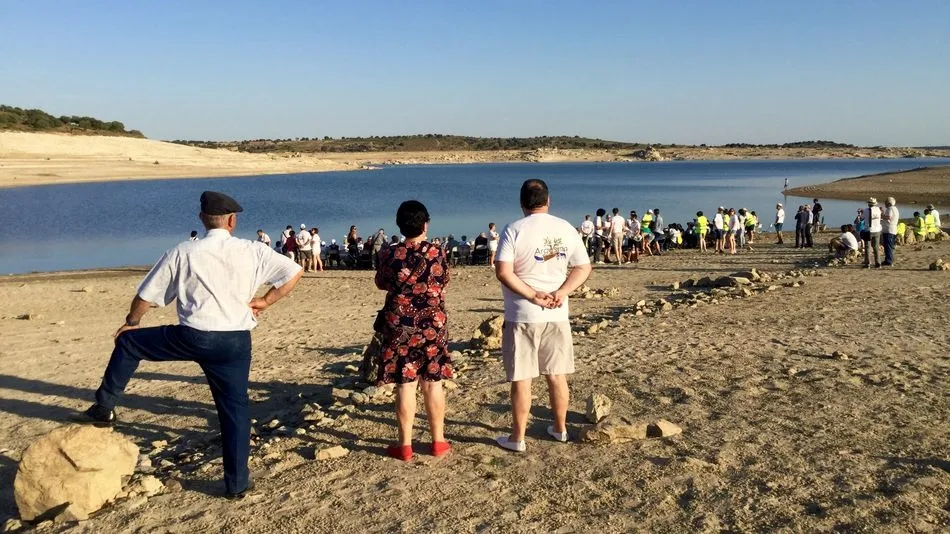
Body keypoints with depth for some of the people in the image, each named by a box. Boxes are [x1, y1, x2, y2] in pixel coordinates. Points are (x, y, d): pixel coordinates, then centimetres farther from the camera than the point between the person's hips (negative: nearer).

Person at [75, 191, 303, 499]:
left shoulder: (182, 254, 1)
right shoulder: (253, 252, 0)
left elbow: (147, 295, 8)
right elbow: (294, 272, 2)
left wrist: (131, 321, 28)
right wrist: (265, 301, 10)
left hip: (191, 337, -1)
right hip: (235, 342, 1)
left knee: (128, 341, 24)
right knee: (234, 407, 11)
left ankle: (104, 408, 29)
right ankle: (236, 483, 16)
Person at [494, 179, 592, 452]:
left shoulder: (515, 230, -9)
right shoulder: (566, 228, 3)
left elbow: (503, 272, -18)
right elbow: (584, 268, 2)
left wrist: (533, 295, -14)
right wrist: (560, 293, -9)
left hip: (522, 316, -4)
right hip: (557, 316, 4)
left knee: (521, 379, 4)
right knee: (557, 375, 16)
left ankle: (517, 438, 13)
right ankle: (560, 429, 30)